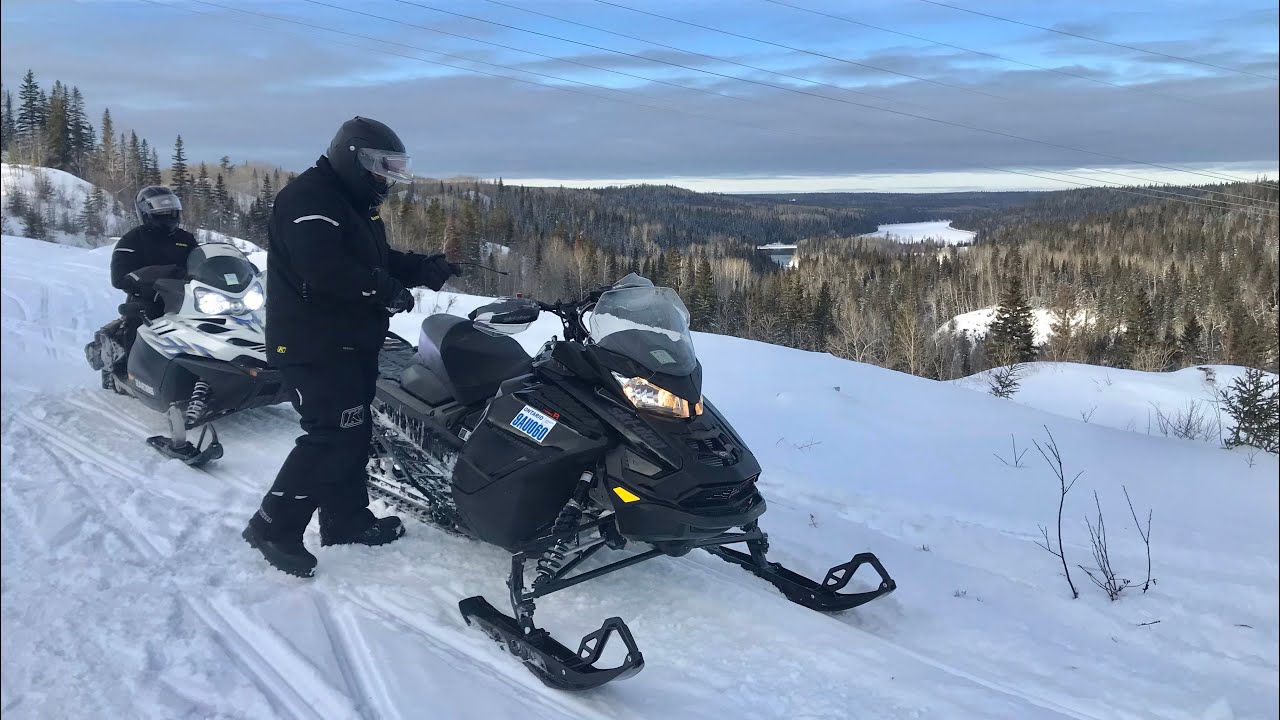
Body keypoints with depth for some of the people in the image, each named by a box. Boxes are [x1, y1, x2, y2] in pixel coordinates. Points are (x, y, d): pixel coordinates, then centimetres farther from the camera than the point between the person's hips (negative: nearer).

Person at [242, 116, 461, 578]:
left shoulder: (356, 205, 17)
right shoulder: (308, 198, -16)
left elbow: (378, 261, 20)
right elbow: (324, 269, -30)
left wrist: (423, 269, 1)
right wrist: (386, 292, -22)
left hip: (351, 343, 11)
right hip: (314, 345, -11)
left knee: (354, 434, 14)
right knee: (333, 436, -13)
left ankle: (346, 519, 26)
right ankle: (272, 527, -2)